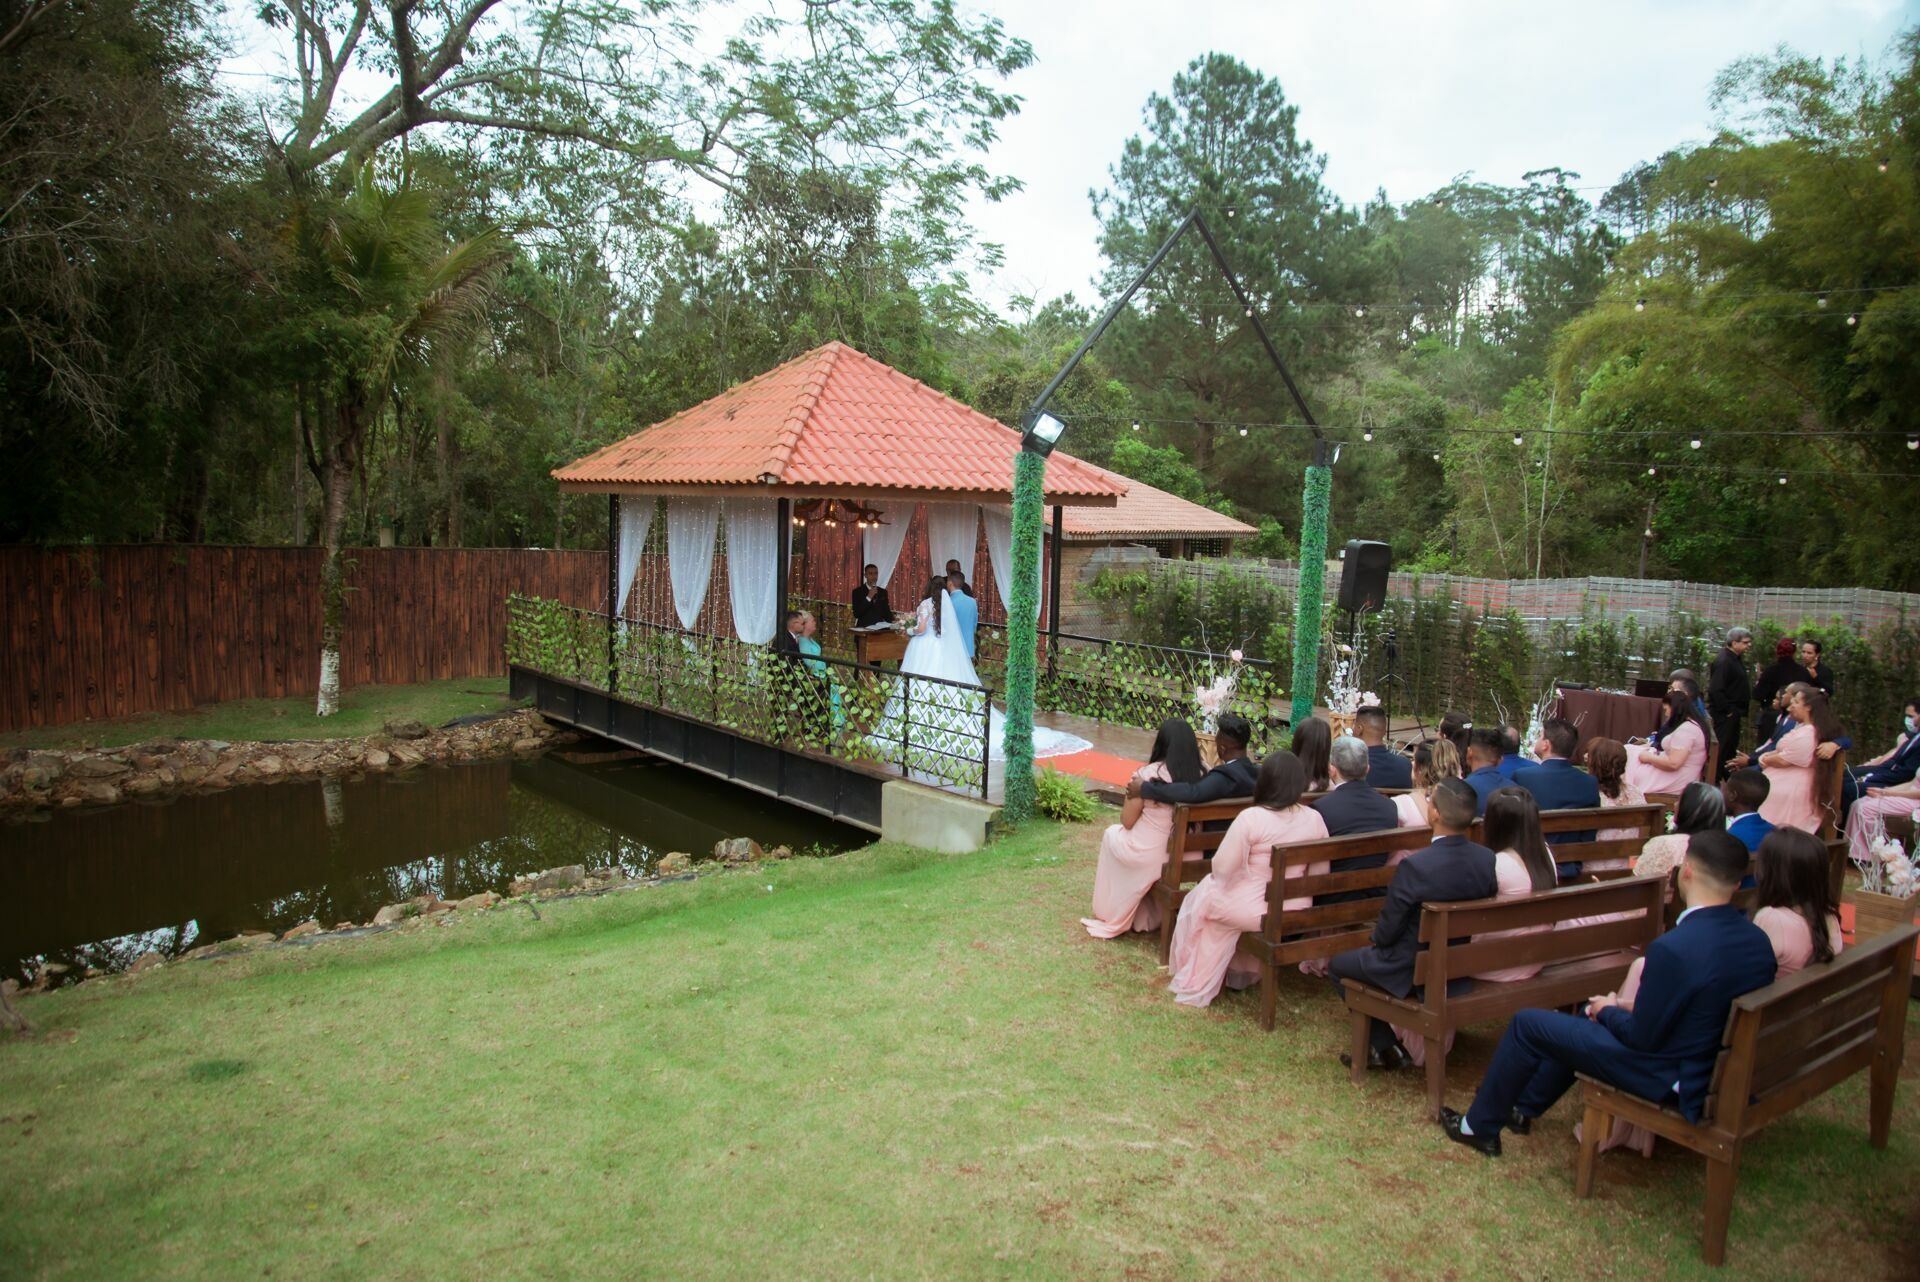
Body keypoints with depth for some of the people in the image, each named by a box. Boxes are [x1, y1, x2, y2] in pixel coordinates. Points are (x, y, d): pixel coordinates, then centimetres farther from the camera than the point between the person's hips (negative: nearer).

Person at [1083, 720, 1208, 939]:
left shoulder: (1147, 774, -17)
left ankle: (1113, 917, 36)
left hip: (1148, 857, -4)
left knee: (1112, 834, 27)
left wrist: (1133, 794, 6)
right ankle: (1147, 917, 44)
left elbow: (1127, 821, -8)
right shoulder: (1200, 776, -7)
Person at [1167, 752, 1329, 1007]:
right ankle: (1241, 973, 41)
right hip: (1297, 909, 5)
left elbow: (1221, 868, -16)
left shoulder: (1251, 817, -21)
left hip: (1256, 910, -5)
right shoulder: (1314, 819, -6)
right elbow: (1319, 873, 3)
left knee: (1202, 899, 23)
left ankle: (1196, 983, 33)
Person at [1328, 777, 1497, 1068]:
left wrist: (1378, 937, 6)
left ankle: (1384, 1046, 18)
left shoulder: (1415, 866, -30)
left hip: (1414, 972, -6)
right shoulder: (1487, 859, -13)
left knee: (1337, 964, 17)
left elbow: (1385, 933, -19)